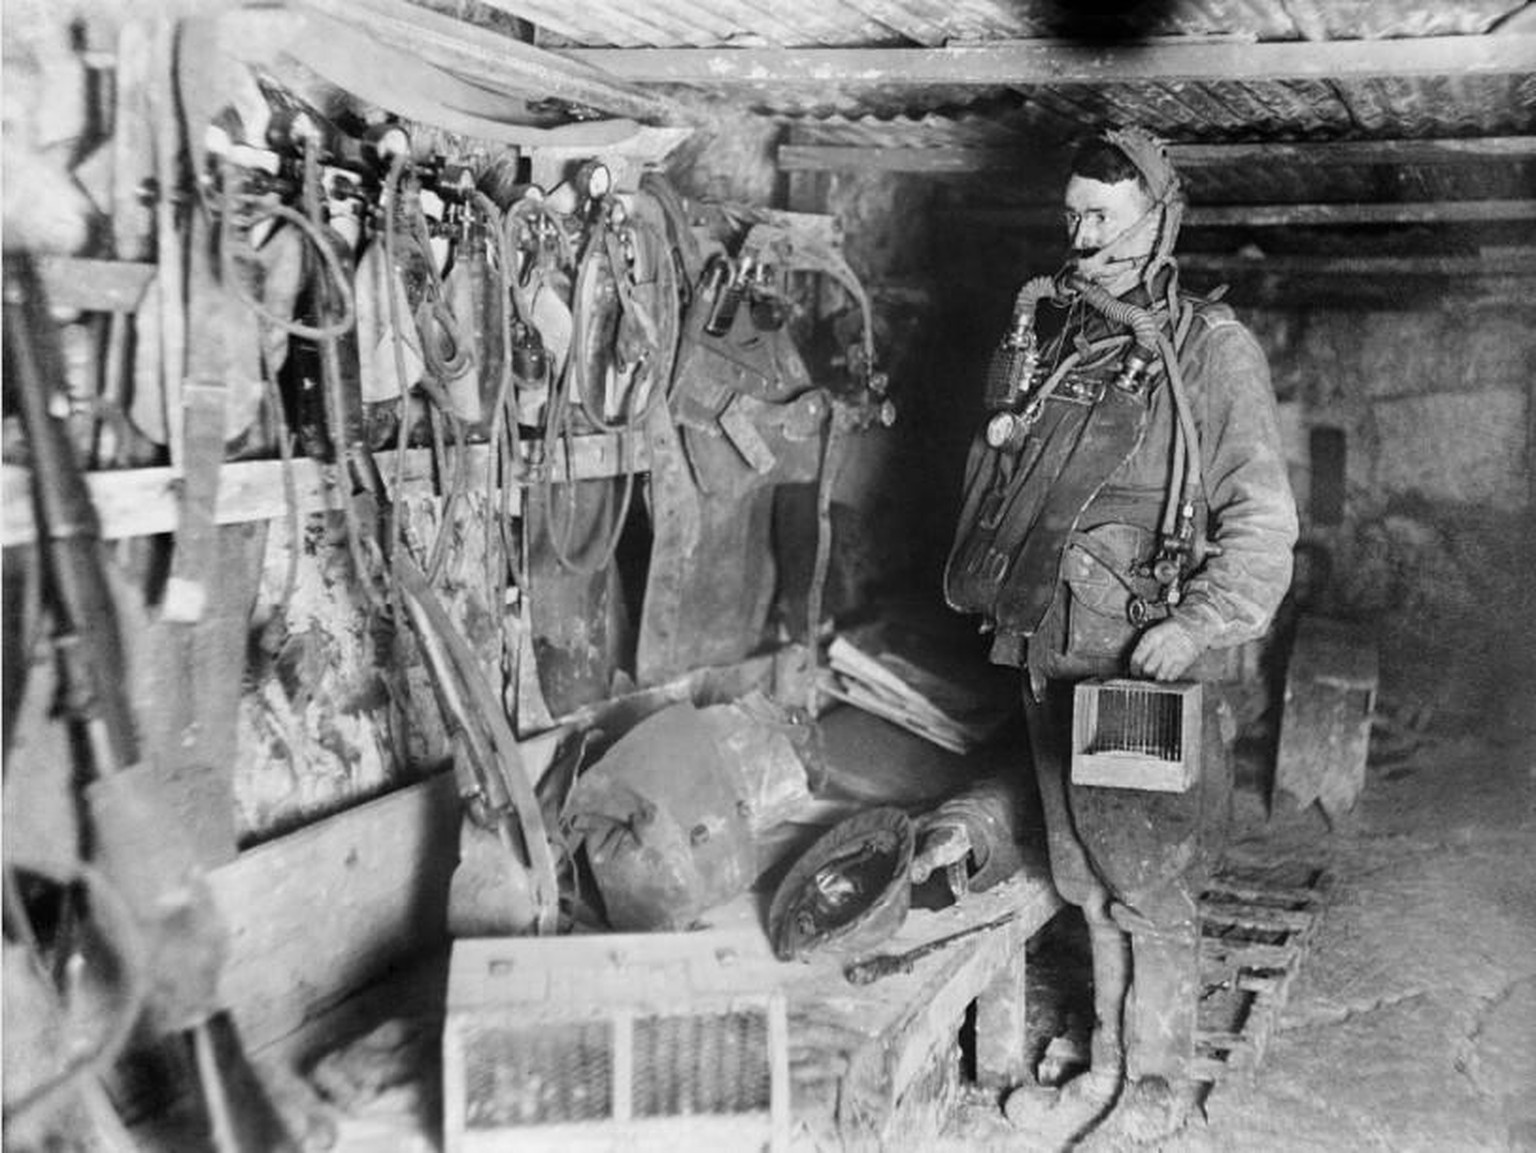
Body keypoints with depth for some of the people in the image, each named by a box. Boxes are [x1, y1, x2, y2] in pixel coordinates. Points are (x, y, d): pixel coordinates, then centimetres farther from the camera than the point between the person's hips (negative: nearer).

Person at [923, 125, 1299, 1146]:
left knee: (1152, 893, 3)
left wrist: (1197, 625, -20)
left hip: (1155, 665, -5)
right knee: (1090, 887, 15)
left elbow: (1263, 521, -9)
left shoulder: (1213, 353, -7)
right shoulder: (1040, 334, 9)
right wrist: (988, 585, 15)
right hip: (1052, 658, 5)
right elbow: (992, 478, 21)